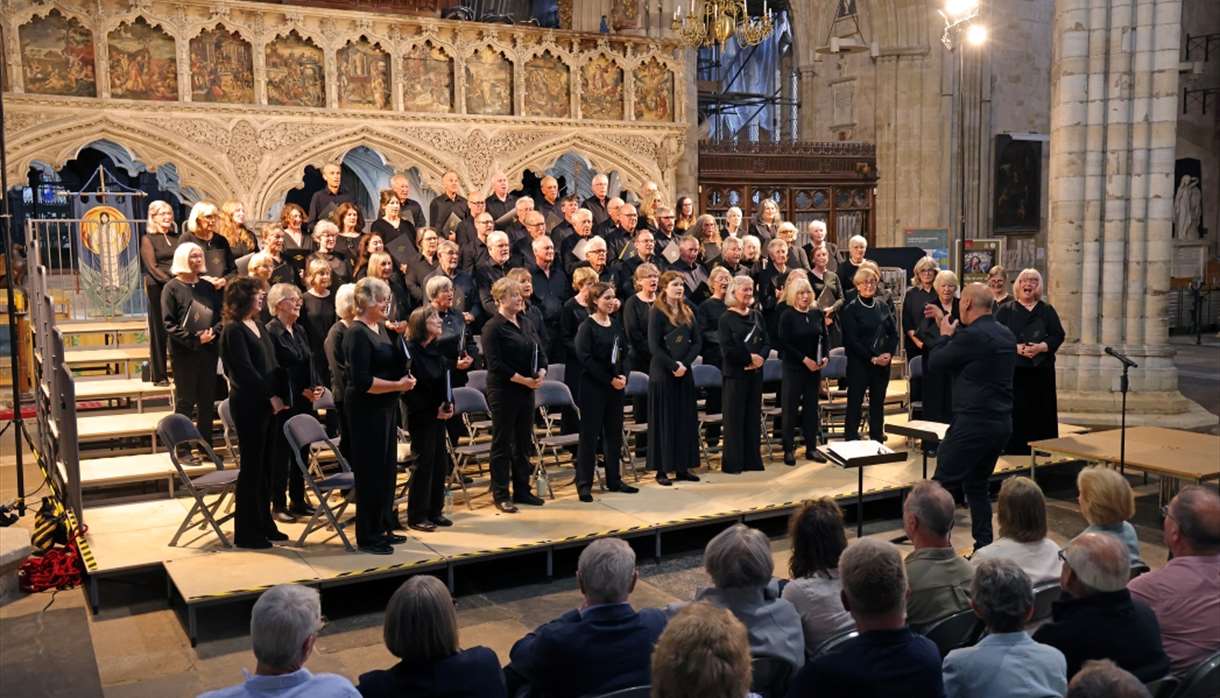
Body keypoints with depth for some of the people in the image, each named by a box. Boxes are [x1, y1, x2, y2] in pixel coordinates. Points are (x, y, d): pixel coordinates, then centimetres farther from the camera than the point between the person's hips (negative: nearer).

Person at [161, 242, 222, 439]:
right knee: (185, 401, 0)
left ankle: (206, 444, 19)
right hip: (184, 353, -5)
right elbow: (168, 324, -10)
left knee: (207, 400, 9)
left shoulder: (208, 287, 12)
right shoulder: (172, 288, -3)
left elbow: (220, 315, 12)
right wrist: (194, 340, -17)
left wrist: (213, 332, -9)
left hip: (209, 351, 5)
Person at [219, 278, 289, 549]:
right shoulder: (233, 330, -11)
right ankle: (245, 532, 7)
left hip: (267, 404, 8)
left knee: (265, 465, 12)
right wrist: (270, 396, -13)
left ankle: (263, 523, 22)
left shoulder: (259, 326, 15)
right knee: (252, 466, -2)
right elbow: (245, 370, -16)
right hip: (248, 405, -8)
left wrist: (281, 396, 4)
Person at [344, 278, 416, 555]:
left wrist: (397, 334, 0)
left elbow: (398, 364, 13)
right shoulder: (357, 333, -15)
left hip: (386, 407, 9)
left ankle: (384, 527, 27)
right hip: (366, 409, -9)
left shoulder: (382, 328, 10)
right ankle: (367, 536, 10)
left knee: (387, 468, 15)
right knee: (370, 471, -1)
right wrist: (398, 385, -18)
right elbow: (362, 381, -22)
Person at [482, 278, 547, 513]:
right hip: (504, 390, -7)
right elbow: (494, 363, -18)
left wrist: (541, 372, -7)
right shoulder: (493, 327, -10)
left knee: (524, 441, 13)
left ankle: (522, 490, 24)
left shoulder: (524, 323, 12)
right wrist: (522, 379, -20)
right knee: (502, 443, 1)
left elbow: (540, 350, 12)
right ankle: (501, 495, 9)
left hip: (526, 390, 7)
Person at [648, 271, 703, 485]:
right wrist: (673, 366, -17)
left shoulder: (687, 312, 11)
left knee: (685, 419, 7)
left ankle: (682, 467, 15)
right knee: (664, 421, -1)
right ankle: (662, 469, 5)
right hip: (663, 373, -6)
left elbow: (697, 342, 6)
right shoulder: (657, 312, -7)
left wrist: (684, 363, -9)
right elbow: (654, 347, -13)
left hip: (684, 373, 6)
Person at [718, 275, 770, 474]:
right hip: (735, 374, -5)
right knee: (734, 417, 0)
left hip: (755, 373, 5)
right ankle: (732, 463, 7)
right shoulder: (727, 318, -6)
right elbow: (727, 349, -14)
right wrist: (750, 357, -12)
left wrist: (760, 357, -13)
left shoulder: (757, 316, 11)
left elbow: (767, 342, 6)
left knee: (754, 416, 10)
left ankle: (752, 460, 19)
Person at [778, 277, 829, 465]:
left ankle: (811, 448, 18)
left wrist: (826, 357, -9)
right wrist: (804, 359, -18)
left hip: (814, 368, 4)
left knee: (811, 407, 10)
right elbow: (785, 343, -13)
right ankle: (788, 449, 9)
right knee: (790, 408, 1)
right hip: (793, 367, -4)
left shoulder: (817, 314, 5)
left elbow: (824, 338, 9)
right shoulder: (787, 315, -8)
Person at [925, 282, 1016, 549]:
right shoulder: (1005, 334, 11)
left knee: (941, 484, 0)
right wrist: (949, 329, 28)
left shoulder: (971, 336, -17)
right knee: (976, 485, 18)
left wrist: (945, 334, 8)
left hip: (974, 423, -9)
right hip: (1001, 422, 9)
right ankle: (984, 548, 19)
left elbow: (934, 363, -7)